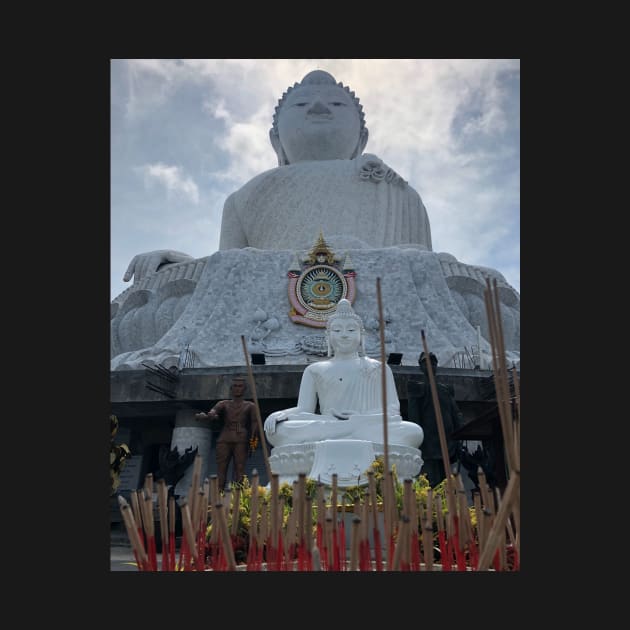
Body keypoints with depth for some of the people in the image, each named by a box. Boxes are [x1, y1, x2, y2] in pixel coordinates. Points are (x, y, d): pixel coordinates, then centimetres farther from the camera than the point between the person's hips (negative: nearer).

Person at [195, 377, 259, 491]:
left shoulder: (250, 406, 17)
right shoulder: (223, 404, 21)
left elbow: (255, 422, 1)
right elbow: (213, 411, 0)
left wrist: (253, 438, -17)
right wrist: (205, 416, -24)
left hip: (241, 440, -1)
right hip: (224, 439, 2)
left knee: (239, 468, -11)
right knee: (221, 468, -8)